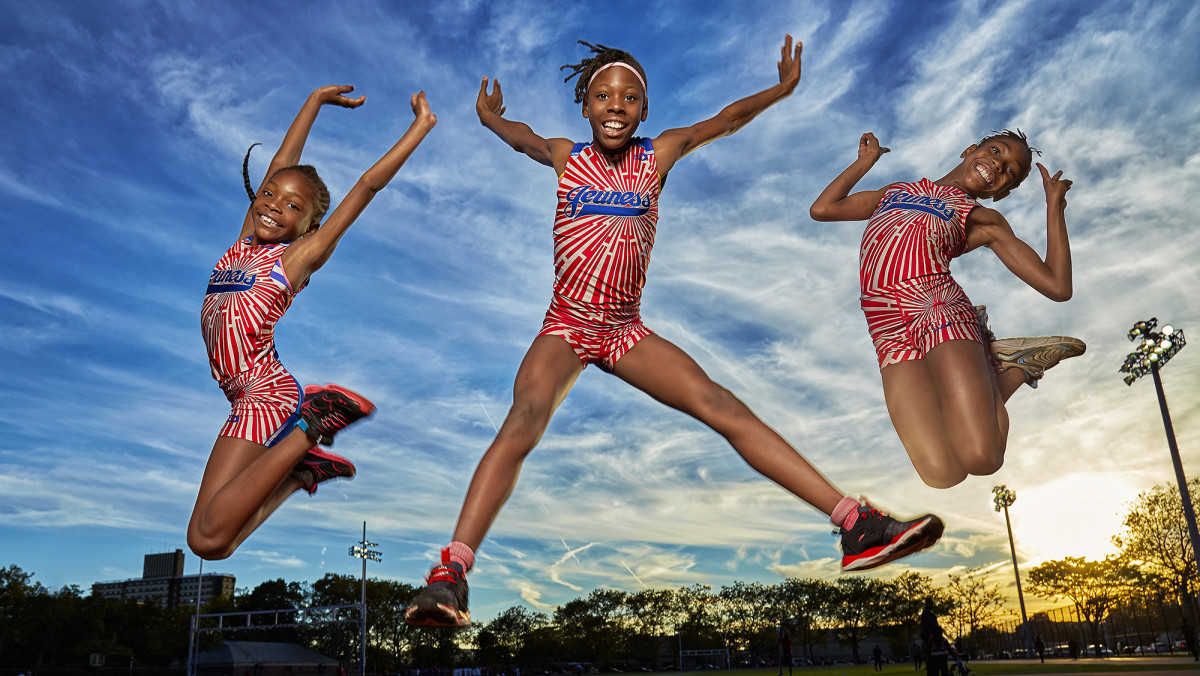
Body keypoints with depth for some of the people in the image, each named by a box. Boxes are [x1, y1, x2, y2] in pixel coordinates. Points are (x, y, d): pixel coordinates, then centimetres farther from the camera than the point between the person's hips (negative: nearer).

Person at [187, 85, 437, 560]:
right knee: (212, 541, 5)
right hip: (250, 400, 7)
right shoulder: (246, 240, 14)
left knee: (208, 538, -15)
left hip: (265, 396, -7)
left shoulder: (301, 255, -3)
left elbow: (368, 185, -2)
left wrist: (421, 126, 0)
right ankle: (299, 468, 16)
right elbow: (282, 160, 21)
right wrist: (315, 100, 29)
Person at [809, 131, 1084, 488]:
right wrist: (866, 161, 37)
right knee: (941, 473, -18)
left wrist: (1054, 204, 15)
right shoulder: (896, 191, 30)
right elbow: (821, 209, 27)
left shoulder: (983, 220, 19)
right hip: (890, 334, 2)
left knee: (981, 457, -23)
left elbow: (1058, 287, 10)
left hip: (940, 309, -2)